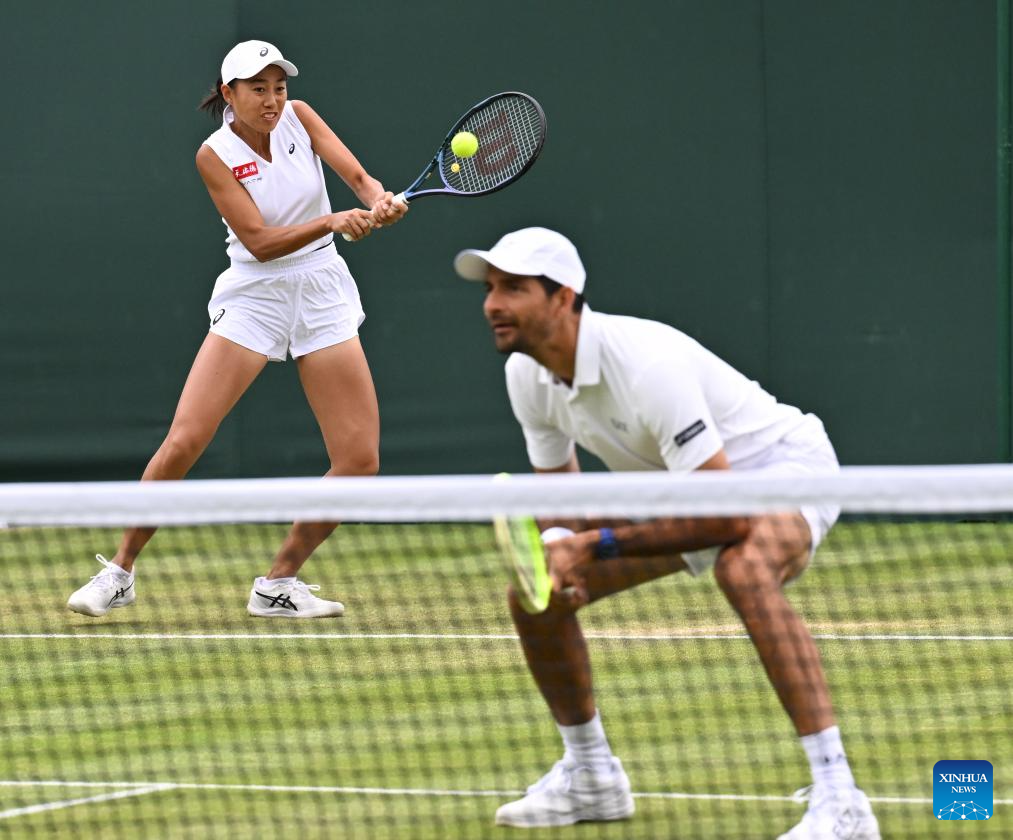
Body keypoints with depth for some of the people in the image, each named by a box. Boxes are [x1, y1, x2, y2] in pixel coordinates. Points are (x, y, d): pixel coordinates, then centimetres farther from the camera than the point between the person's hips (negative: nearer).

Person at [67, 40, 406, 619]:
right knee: (184, 442, -15)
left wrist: (380, 200, -30)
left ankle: (280, 583, 8)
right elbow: (260, 242, -17)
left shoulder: (298, 117, 1)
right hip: (253, 295, -3)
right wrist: (334, 221, -30)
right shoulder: (216, 155, -9)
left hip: (322, 293, 3)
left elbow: (358, 177, -7)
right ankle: (121, 571, 3)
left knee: (360, 460, -6)